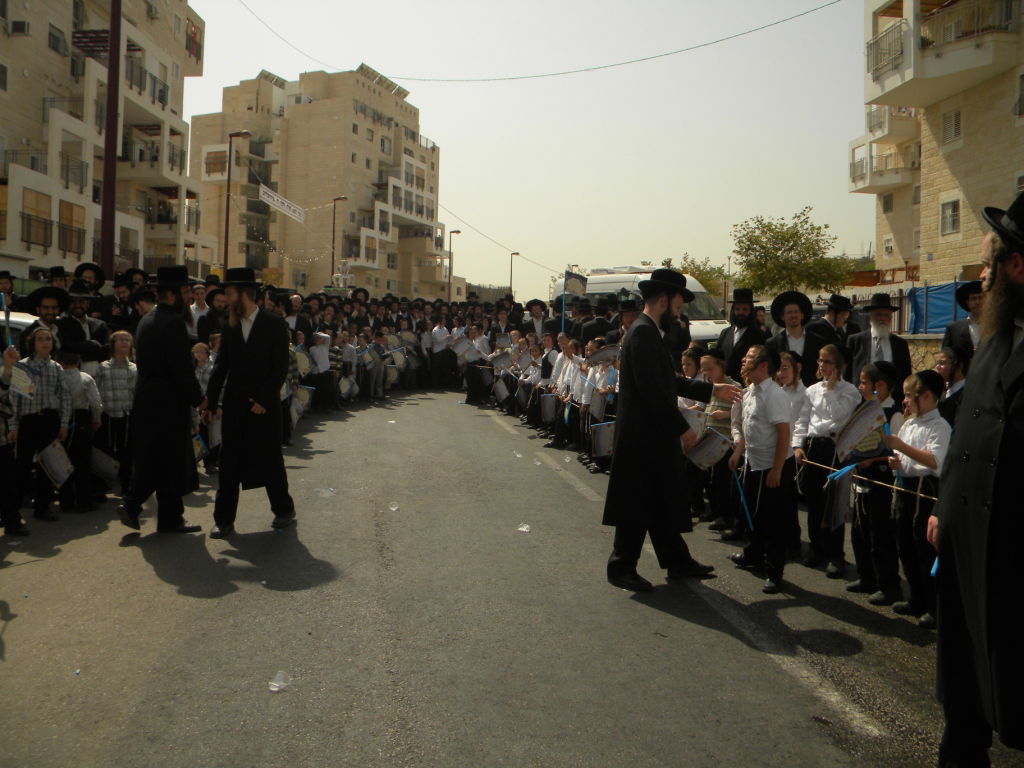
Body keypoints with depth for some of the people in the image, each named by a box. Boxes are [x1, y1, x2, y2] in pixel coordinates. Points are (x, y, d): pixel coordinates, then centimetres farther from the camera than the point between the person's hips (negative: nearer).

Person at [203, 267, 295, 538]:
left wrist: (263, 400, -14)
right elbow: (221, 367, 10)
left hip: (265, 406, -4)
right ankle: (224, 520, 9)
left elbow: (281, 367, -8)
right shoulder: (230, 327, 9)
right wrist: (210, 402, 5)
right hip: (234, 404, 4)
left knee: (270, 460, 7)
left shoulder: (274, 324, -4)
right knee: (229, 463, 3)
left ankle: (284, 510, 26)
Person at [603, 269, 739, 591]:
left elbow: (668, 382, 21)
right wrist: (682, 428, -18)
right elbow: (653, 389, -24)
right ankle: (622, 567, 13)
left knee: (663, 501, 17)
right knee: (638, 504, 0)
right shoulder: (644, 333, -18)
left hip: (653, 435, 10)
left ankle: (678, 561, 27)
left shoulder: (648, 332, 14)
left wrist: (711, 389, 23)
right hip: (643, 435, -10)